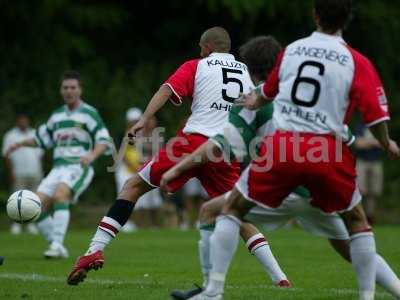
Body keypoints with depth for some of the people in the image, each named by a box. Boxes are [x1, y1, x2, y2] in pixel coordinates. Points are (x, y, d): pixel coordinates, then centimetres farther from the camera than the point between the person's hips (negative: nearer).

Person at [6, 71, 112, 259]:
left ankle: (57, 245, -35)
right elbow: (42, 138, 30)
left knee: (59, 195, -33)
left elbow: (104, 141, -7)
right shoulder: (57, 115, 19)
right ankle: (57, 247, -1)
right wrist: (21, 144, 16)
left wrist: (92, 155, -26)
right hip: (58, 169, 6)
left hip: (79, 168, -6)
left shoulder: (90, 113, 1)